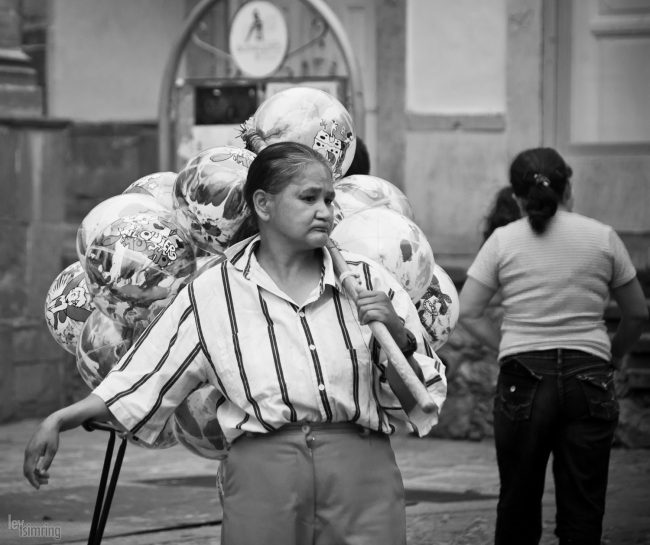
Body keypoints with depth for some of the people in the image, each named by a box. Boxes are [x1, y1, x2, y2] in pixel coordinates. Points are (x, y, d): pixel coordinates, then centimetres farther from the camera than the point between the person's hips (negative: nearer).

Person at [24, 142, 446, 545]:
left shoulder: (368, 281, 6)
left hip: (360, 470, 1)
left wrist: (398, 338, -10)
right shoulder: (213, 294, 4)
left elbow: (416, 401, 8)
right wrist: (59, 421, 1)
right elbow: (142, 383, 8)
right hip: (260, 469, -1)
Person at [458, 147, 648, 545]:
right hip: (588, 377, 0)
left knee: (518, 502, 11)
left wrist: (508, 349, 9)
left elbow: (467, 313, 0)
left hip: (523, 378, 0)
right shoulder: (603, 237, 3)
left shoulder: (503, 240, 2)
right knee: (583, 512, 5)